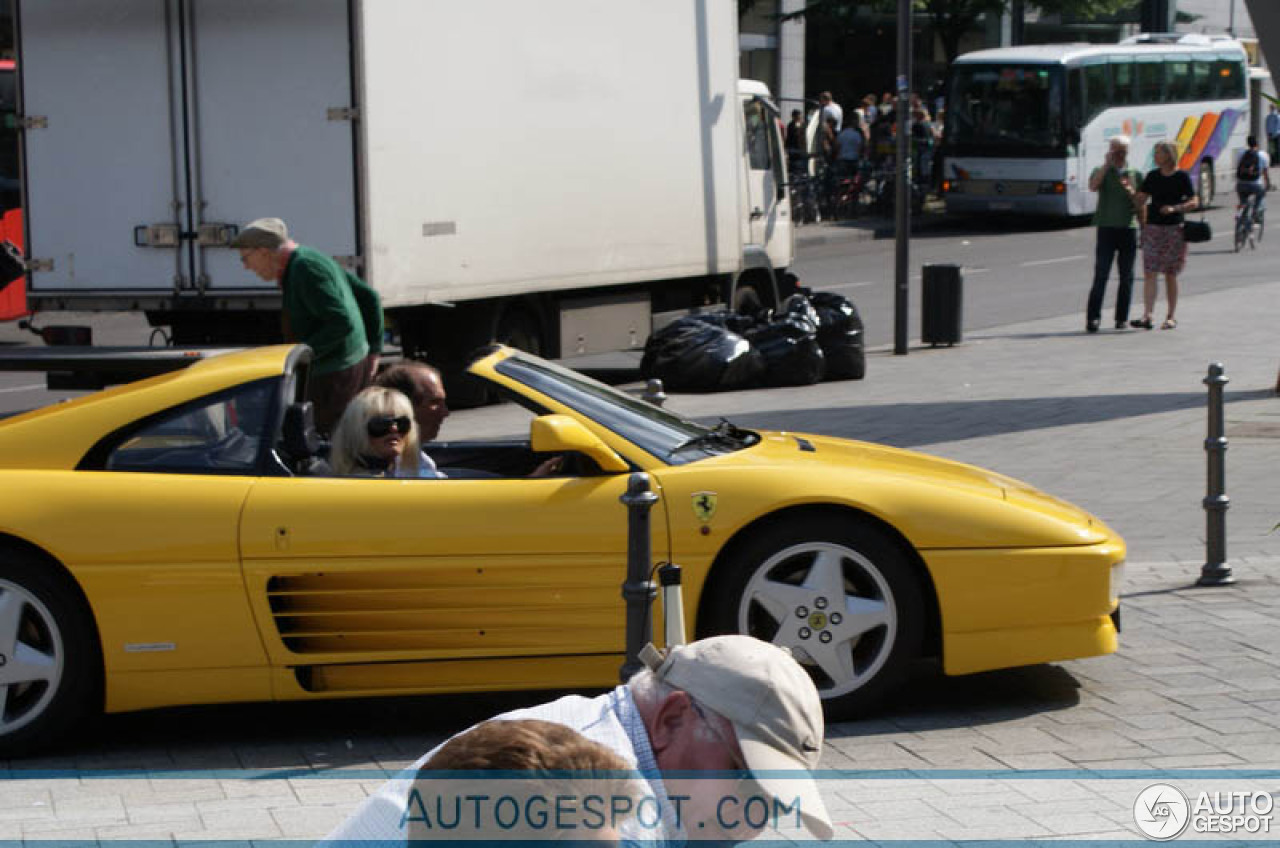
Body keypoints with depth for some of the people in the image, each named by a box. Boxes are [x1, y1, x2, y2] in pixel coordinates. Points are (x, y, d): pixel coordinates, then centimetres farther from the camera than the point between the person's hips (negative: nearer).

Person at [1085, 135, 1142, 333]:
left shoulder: (1136, 175, 13)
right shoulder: (1101, 172, 8)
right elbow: (1093, 186, -14)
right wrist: (1107, 164, -15)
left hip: (1129, 229, 2)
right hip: (1107, 229, -2)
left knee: (1126, 277, 4)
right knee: (1101, 275, -10)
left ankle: (1122, 318, 12)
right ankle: (1093, 318, -12)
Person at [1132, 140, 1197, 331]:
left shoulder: (1182, 177, -1)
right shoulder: (1152, 176, 8)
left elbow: (1194, 202, -5)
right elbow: (1141, 200, 11)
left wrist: (1174, 208, -18)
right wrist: (1142, 222, -1)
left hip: (1174, 229, -2)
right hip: (1153, 228, 2)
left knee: (1170, 275, 4)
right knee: (1149, 273, -8)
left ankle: (1171, 317, 13)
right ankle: (1146, 316, -14)